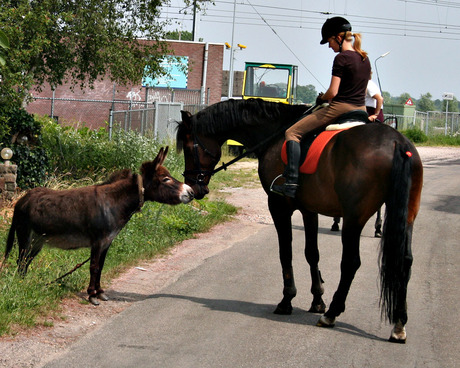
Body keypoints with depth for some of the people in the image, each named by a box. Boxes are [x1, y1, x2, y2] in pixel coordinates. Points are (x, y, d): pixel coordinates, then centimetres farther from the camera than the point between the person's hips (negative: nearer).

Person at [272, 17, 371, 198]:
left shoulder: (342, 58, -13)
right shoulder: (365, 59, 12)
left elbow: (333, 92, -18)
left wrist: (321, 98, 4)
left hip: (340, 108, -8)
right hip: (361, 110, 8)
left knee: (293, 133, -4)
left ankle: (292, 183, -14)